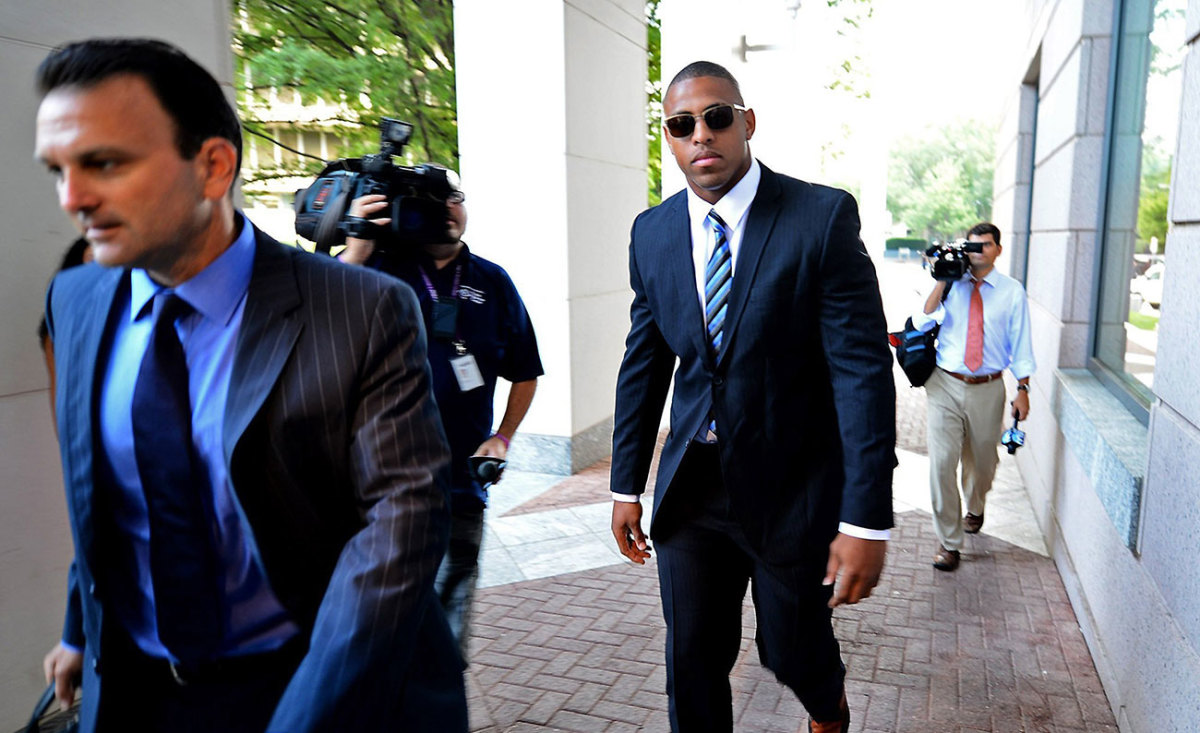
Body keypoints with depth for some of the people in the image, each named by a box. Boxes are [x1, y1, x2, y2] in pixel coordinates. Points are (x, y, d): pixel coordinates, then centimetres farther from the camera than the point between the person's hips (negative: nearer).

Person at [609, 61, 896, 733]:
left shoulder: (823, 216, -13)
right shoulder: (652, 233, 2)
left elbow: (863, 370, -16)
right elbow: (644, 366, 8)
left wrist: (868, 520, -19)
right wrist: (627, 484, 9)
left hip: (791, 487, -3)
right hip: (691, 487, 3)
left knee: (792, 650, 16)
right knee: (693, 659, 13)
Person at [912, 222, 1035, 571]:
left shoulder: (1012, 291, 4)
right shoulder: (951, 286, 4)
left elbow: (1020, 342, 5)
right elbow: (921, 323, -8)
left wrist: (1023, 388, 1)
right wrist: (942, 282, -14)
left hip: (987, 389, 1)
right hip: (945, 385, -1)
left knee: (981, 460, 15)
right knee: (942, 461, -9)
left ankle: (974, 509, 49)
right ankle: (948, 541, 2)